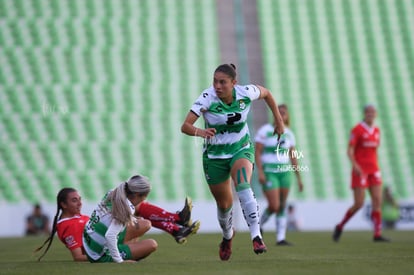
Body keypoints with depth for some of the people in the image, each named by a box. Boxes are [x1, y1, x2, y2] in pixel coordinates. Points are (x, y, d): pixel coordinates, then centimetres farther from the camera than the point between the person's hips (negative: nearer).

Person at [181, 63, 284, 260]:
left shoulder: (245, 93, -17)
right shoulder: (207, 98, -24)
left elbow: (266, 93, 7)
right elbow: (185, 126, -32)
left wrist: (278, 120, 9)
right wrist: (200, 132, -53)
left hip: (241, 149, 0)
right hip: (214, 155, 0)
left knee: (243, 187, -30)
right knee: (223, 203, 11)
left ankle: (256, 235, -33)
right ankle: (227, 236, 43)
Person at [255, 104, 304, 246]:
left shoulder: (289, 134, 10)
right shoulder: (265, 130, -4)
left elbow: (293, 157, 13)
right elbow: (257, 152, -6)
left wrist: (299, 178, 10)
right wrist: (260, 172, -17)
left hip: (284, 172, 5)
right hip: (269, 172, -5)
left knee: (282, 207, 1)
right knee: (274, 206, -13)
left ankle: (281, 238, 5)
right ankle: (259, 225, 14)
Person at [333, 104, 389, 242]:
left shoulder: (376, 130, 12)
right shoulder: (357, 130, -8)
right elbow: (350, 151, -12)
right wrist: (355, 165, -28)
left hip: (373, 170, 6)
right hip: (360, 171, -6)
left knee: (377, 201, -6)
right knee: (359, 204, -8)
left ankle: (377, 234, -7)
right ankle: (340, 226, 14)